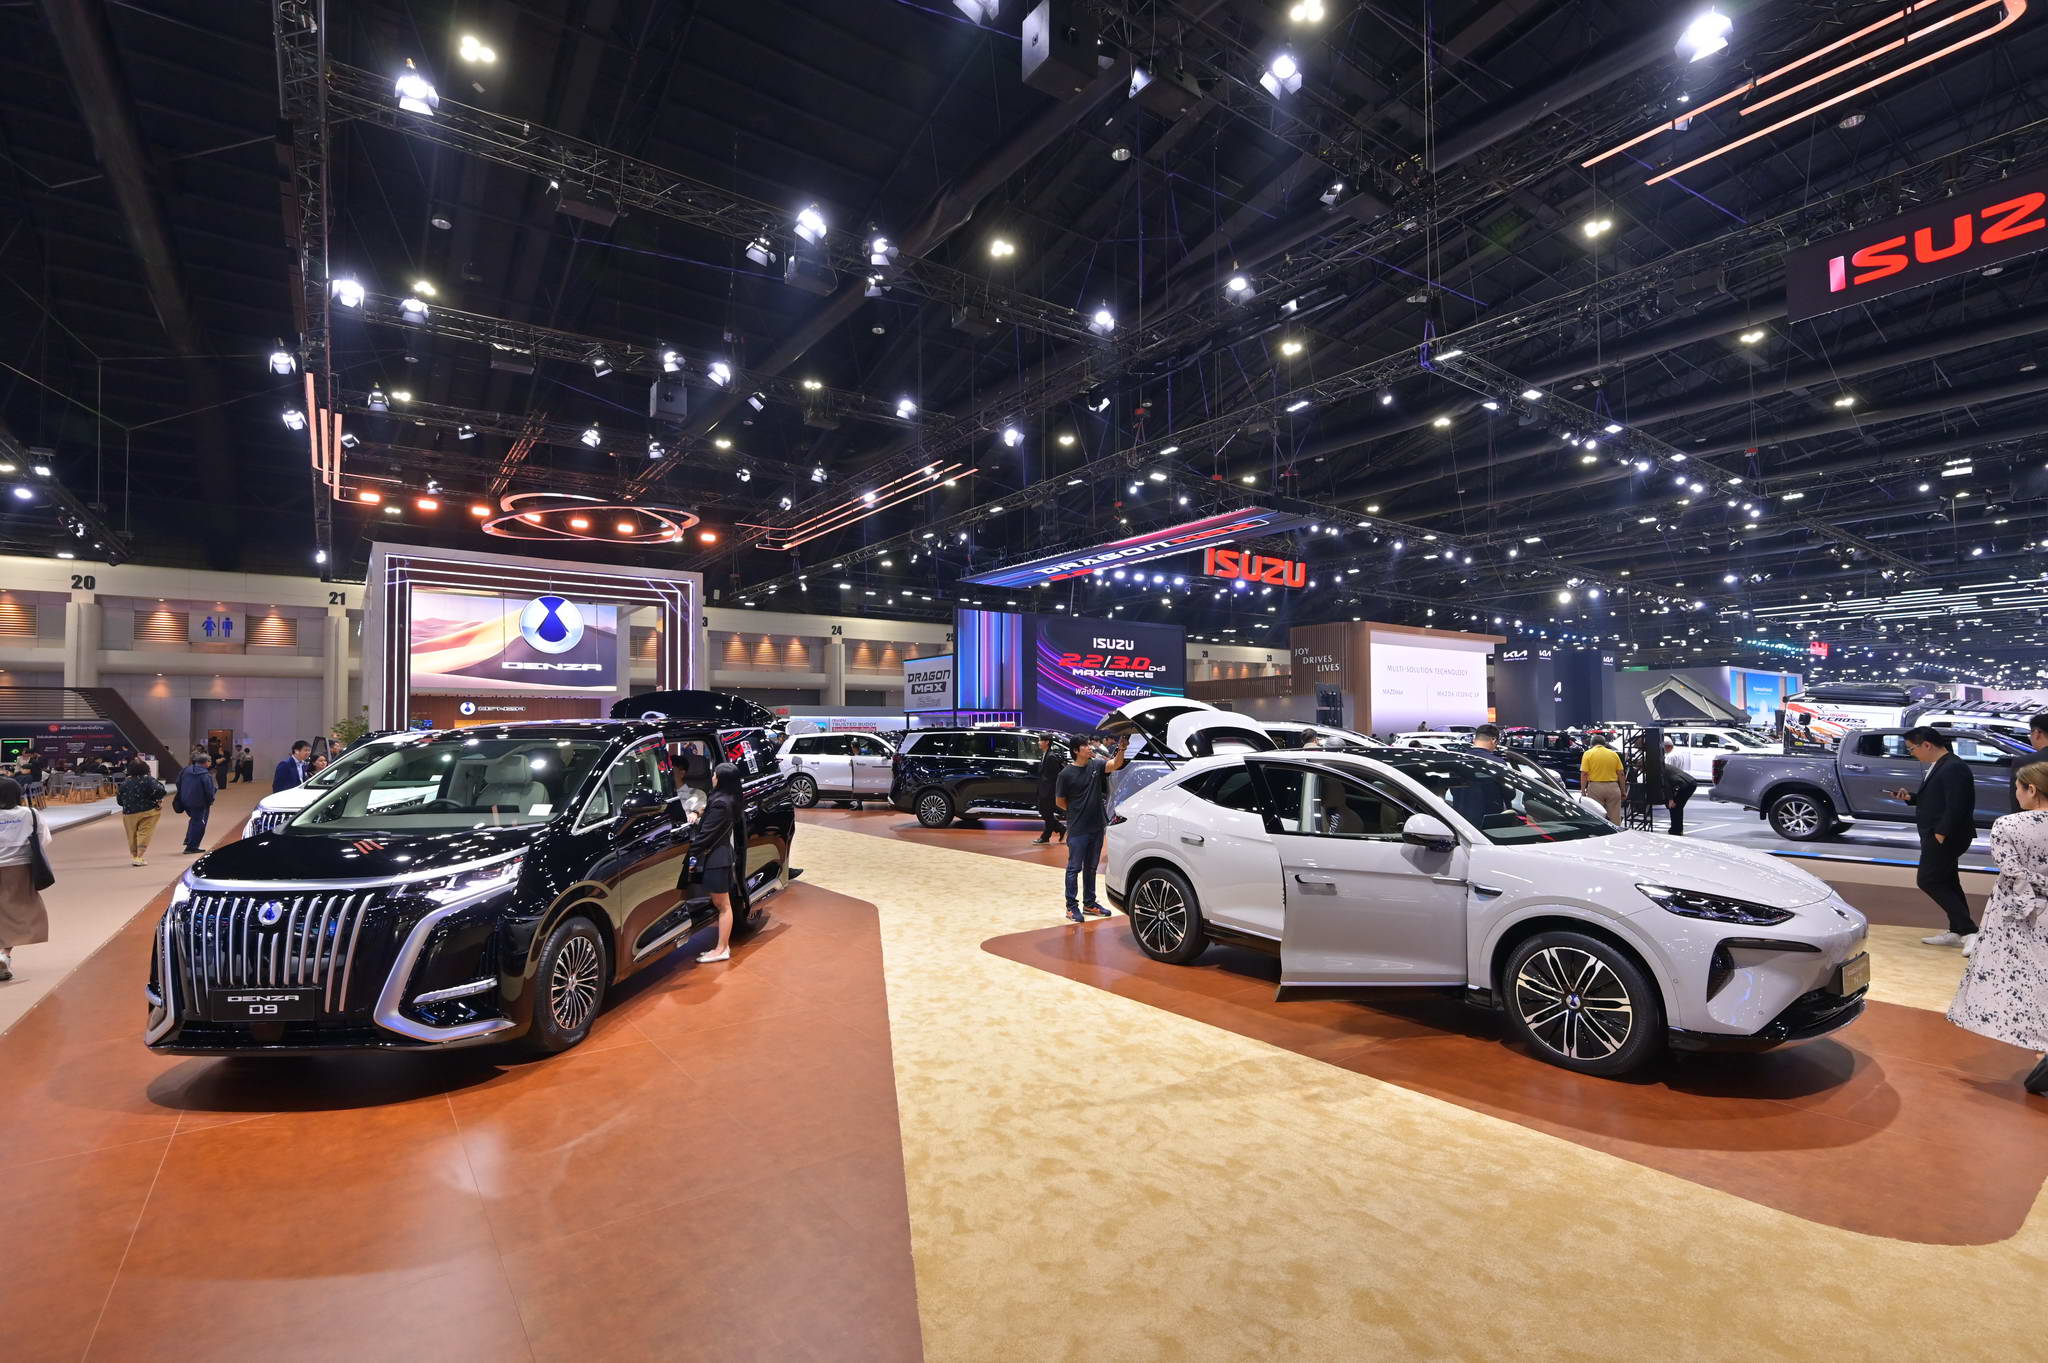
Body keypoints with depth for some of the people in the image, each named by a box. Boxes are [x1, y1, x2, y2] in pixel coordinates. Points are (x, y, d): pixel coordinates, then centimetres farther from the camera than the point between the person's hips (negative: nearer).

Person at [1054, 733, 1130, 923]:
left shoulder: (1096, 765, 1)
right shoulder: (1066, 774, -10)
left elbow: (1115, 764, -19)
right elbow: (1059, 801, -1)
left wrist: (1121, 749, -35)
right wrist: (1077, 812, 3)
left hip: (1096, 827, 5)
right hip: (1077, 829, -5)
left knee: (1091, 867, 16)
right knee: (1074, 868, 2)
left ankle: (1089, 903, 27)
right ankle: (1071, 906, 10)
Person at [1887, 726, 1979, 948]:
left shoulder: (1953, 767, -18)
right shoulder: (1937, 766, 12)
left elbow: (1955, 806, -23)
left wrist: (1940, 834, -22)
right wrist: (1909, 797, 4)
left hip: (1945, 836, -10)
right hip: (1937, 835, 10)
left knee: (1928, 881, -7)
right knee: (1947, 882, 15)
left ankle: (1969, 931, -5)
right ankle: (1957, 931, 23)